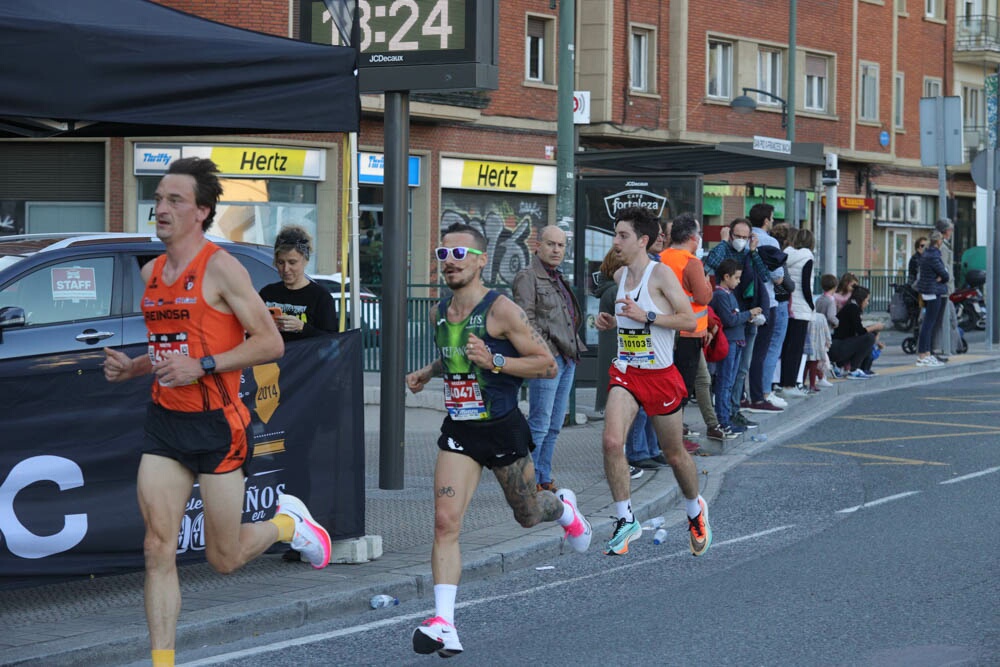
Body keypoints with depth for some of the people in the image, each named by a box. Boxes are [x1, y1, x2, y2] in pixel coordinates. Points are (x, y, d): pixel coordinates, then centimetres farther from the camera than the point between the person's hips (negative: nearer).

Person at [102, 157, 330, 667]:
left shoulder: (220, 268, -11)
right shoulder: (151, 272, 11)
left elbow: (270, 344, -13)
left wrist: (202, 367, -21)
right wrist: (131, 368, 4)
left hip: (214, 424, -6)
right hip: (163, 420, 6)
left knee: (223, 559, 5)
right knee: (158, 549, -5)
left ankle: (288, 522, 34)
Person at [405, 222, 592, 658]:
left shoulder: (501, 310, -15)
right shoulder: (439, 314, 6)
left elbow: (547, 364, -15)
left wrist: (495, 361, -26)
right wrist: (427, 373, 9)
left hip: (502, 429, -4)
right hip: (459, 431, 4)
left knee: (528, 515, 17)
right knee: (445, 522, -13)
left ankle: (564, 508, 55)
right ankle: (444, 624, -18)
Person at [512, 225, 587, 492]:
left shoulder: (559, 279, 21)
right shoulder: (528, 278, -7)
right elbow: (525, 320, -15)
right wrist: (545, 353, -18)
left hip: (567, 359, 9)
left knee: (554, 425, 11)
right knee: (540, 424, -10)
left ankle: (544, 478, 16)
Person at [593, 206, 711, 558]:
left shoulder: (661, 274, -12)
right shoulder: (620, 276, 8)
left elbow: (689, 320, -16)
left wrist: (645, 316, -24)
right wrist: (612, 322, 5)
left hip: (661, 375, -4)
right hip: (625, 373, 4)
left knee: (675, 455, 11)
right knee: (611, 441, -19)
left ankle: (695, 509, 39)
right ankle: (625, 520, -8)